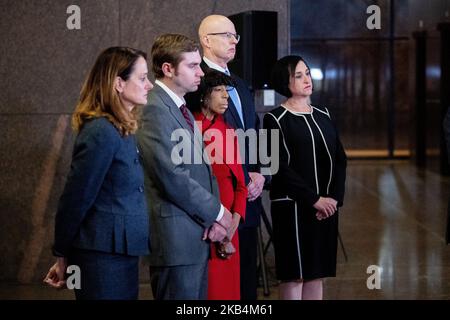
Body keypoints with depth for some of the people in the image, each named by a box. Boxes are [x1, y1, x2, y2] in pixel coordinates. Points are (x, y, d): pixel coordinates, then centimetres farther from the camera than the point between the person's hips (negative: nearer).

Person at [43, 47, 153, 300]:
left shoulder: (123, 129, 12)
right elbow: (75, 199, -15)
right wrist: (63, 257, -7)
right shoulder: (101, 132, -18)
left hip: (123, 252, 9)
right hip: (104, 257, -9)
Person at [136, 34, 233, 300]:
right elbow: (172, 176, -19)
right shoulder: (156, 108, -13)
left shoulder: (184, 109, 17)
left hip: (198, 236, 9)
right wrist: (216, 211, -8)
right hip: (176, 238, -9)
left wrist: (214, 216, 0)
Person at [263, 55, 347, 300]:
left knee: (316, 273, 7)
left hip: (327, 206, 5)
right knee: (294, 275, -4)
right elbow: (280, 167, -11)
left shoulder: (323, 115, 13)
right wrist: (314, 199, -15)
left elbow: (340, 160, 10)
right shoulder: (276, 120, -4)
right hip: (292, 206, -5)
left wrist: (334, 198, -4)